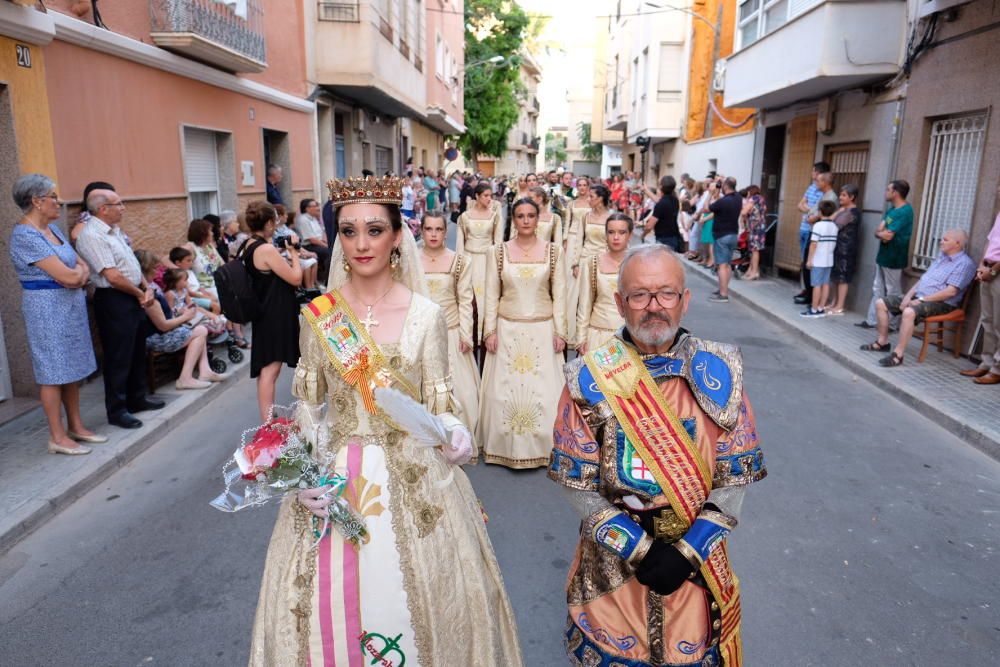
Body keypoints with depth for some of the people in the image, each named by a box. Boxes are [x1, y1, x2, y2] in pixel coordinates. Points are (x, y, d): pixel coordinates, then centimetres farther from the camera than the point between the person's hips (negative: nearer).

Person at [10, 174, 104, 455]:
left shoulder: (52, 228, 11)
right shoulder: (25, 236, -16)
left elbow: (82, 266, 12)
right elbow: (68, 276, -21)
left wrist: (79, 275, -10)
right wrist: (78, 271, 1)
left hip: (71, 305, 8)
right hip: (47, 308, -8)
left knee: (73, 368, 13)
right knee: (53, 372, 0)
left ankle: (76, 426, 24)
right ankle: (57, 437, 9)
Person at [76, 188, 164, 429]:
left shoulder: (114, 231, 13)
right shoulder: (92, 236, -18)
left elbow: (133, 264, 16)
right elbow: (113, 276, -22)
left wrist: (147, 288, 0)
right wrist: (140, 293, -9)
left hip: (134, 298, 10)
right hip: (113, 301, -9)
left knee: (138, 351, 18)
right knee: (118, 357, 0)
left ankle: (137, 398, 32)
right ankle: (116, 410, 11)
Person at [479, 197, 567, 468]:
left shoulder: (553, 251, 0)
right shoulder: (498, 251, 0)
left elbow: (559, 294, 1)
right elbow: (491, 294, 2)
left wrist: (560, 331, -3)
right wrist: (489, 330, -3)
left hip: (542, 329, 0)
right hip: (507, 329, 0)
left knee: (542, 390, 3)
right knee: (505, 389, 5)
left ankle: (542, 447, 20)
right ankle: (506, 448, 20)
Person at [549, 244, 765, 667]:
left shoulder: (718, 373, -9)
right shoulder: (589, 377, -12)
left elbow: (736, 477, -7)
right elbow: (578, 483, -10)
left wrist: (687, 551, -14)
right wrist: (638, 549, -15)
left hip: (696, 556, 1)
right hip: (612, 556, 0)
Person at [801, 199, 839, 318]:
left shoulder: (818, 225, -14)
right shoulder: (834, 226, 7)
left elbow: (813, 244, -17)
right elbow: (834, 243, 10)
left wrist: (809, 259, -13)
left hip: (818, 261, -7)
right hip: (829, 260, 7)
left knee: (817, 285, -4)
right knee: (825, 284, 9)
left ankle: (814, 310, 0)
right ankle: (821, 309, 13)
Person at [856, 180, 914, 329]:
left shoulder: (905, 211, -18)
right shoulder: (891, 210, 11)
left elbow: (887, 236, -24)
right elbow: (878, 231, 6)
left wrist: (880, 232, -3)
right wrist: (883, 233, -16)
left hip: (893, 259, -9)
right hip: (883, 255, 9)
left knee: (892, 292, 1)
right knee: (877, 289, 12)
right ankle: (871, 320, 19)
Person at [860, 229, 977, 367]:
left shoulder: (965, 264, -10)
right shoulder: (941, 257, 18)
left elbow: (950, 291, -19)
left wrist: (921, 300, -19)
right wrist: (909, 295, 1)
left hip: (941, 304, -9)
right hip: (919, 297, 9)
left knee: (909, 312, -38)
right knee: (881, 303, 1)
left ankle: (898, 354, -34)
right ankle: (882, 342, 8)